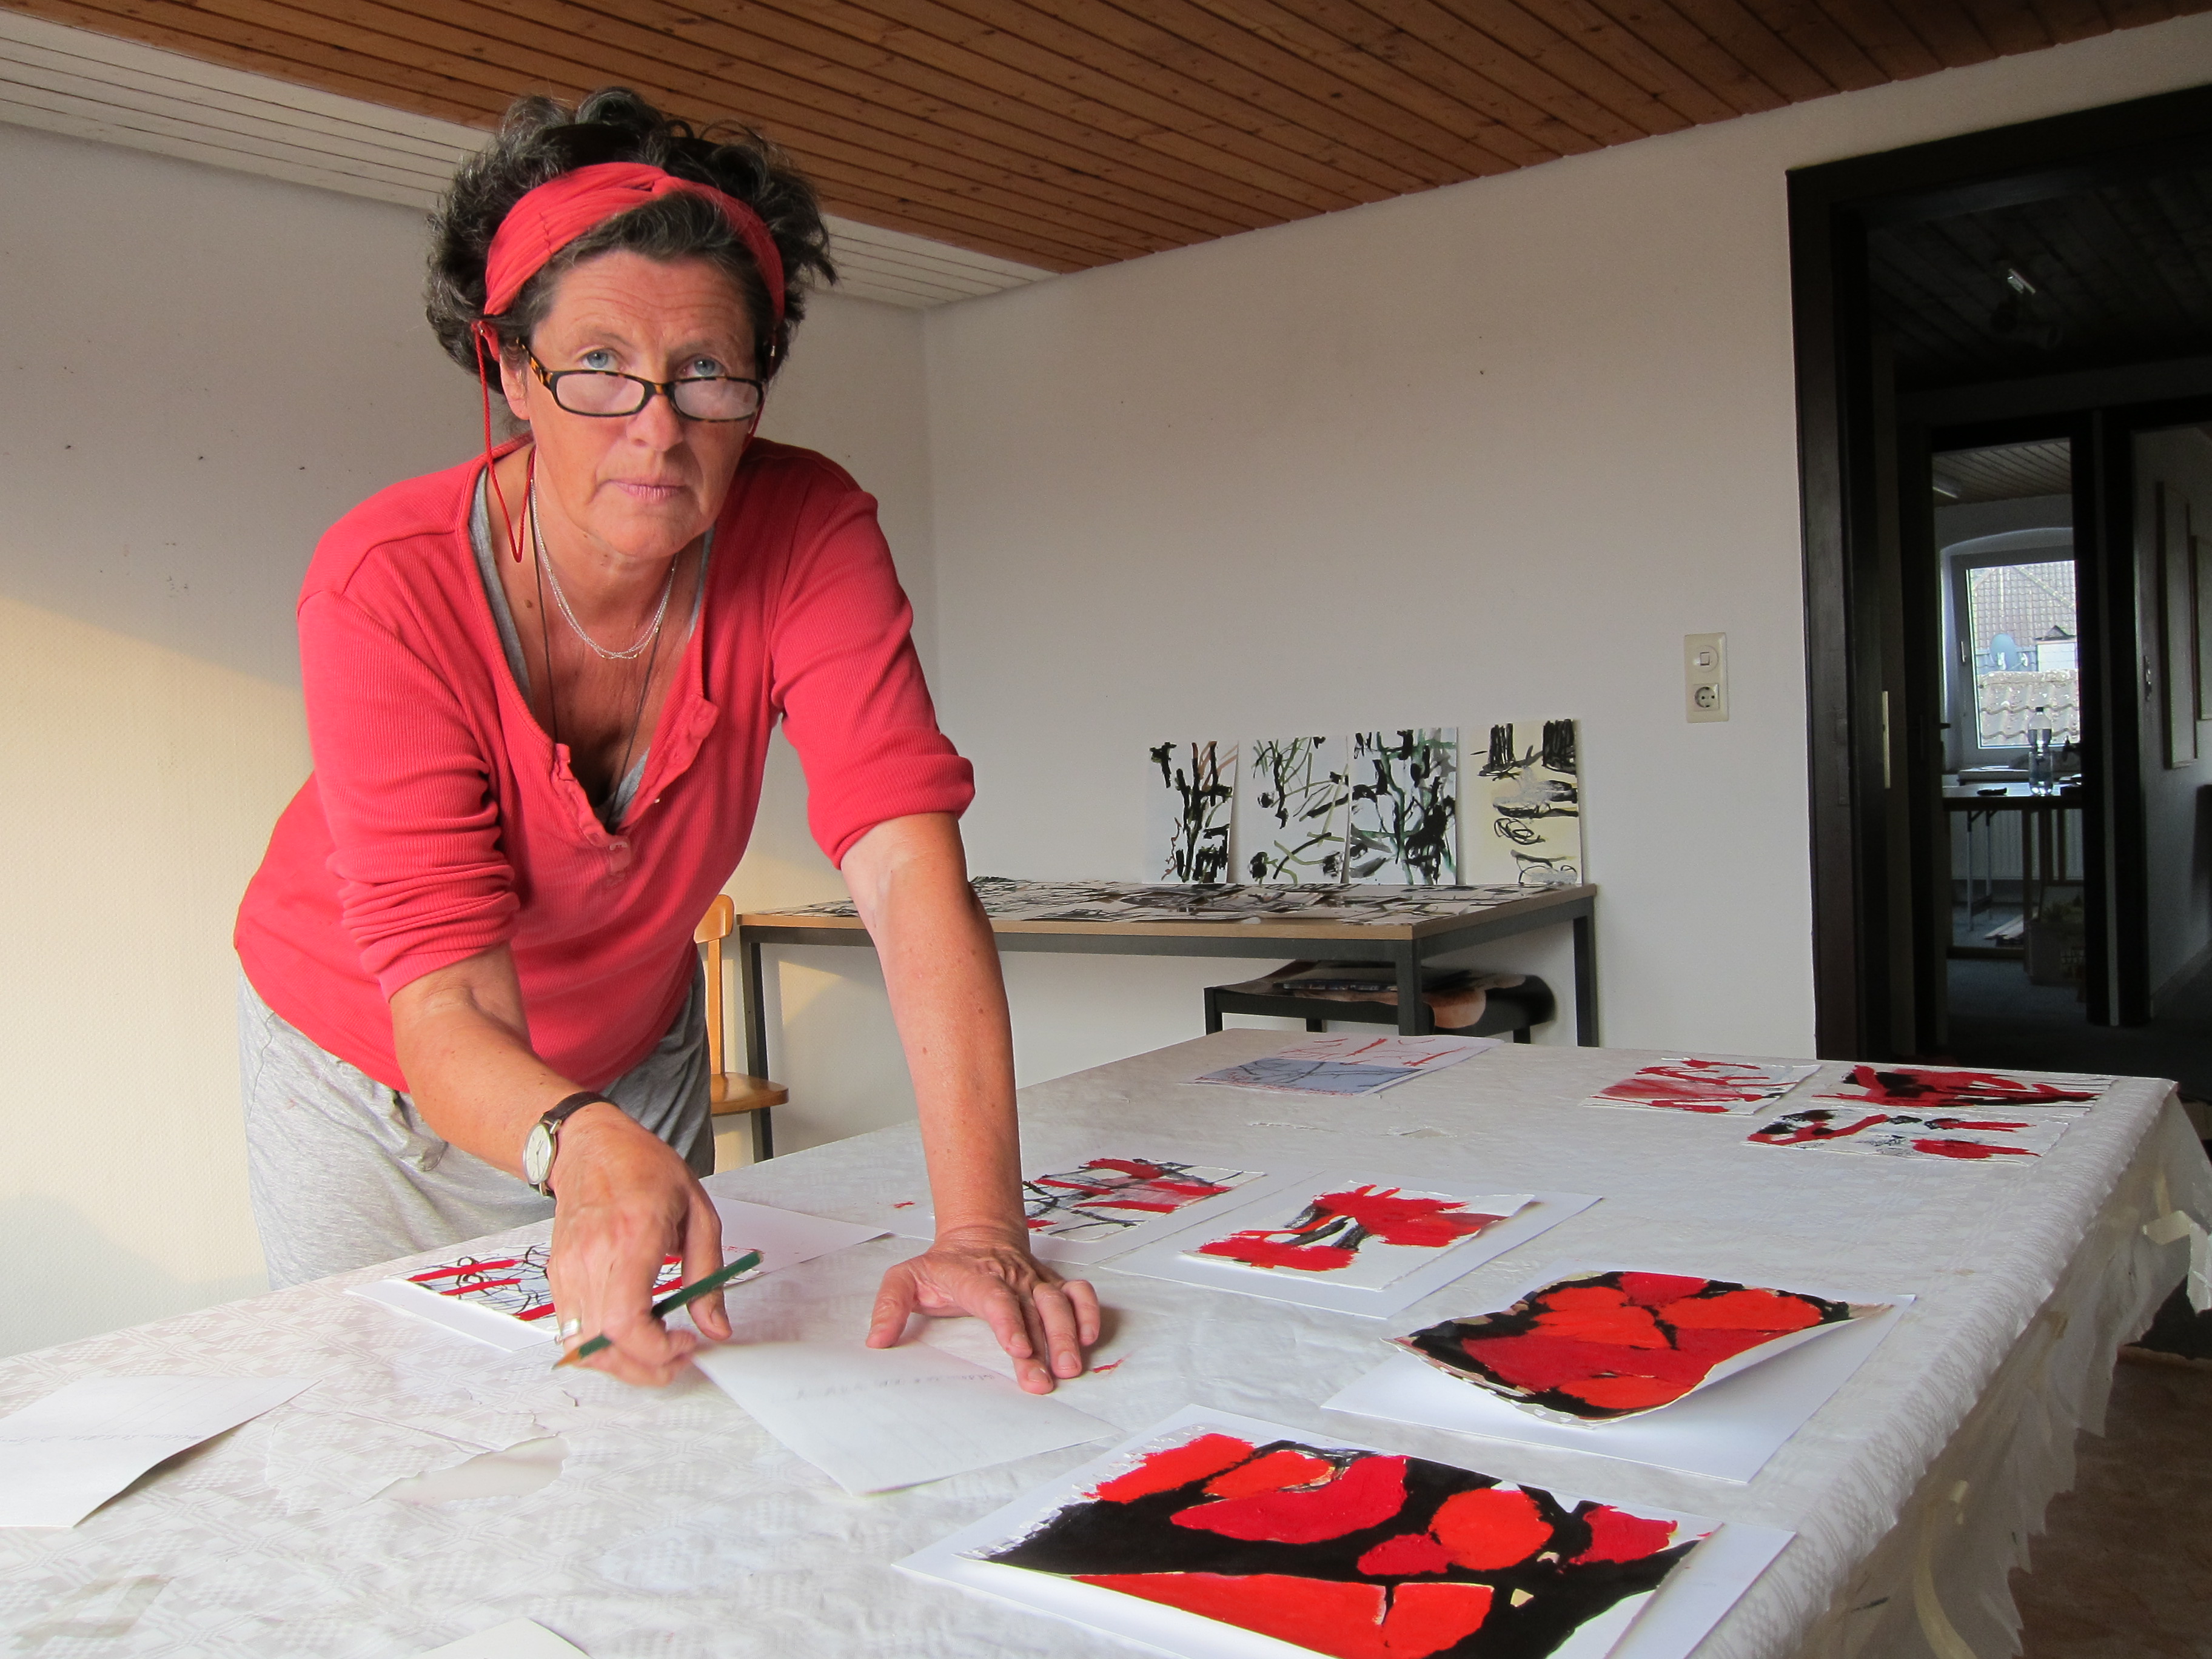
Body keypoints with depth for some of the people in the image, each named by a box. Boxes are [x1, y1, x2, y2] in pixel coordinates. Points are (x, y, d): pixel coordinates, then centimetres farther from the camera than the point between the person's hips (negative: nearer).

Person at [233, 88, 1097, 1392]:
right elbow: (450, 1016, -36)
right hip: (369, 1058, -2)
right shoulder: (389, 584, -32)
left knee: (658, 1361, 16)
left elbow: (909, 866, -36)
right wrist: (585, 1148, -59)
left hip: (634, 1050, 2)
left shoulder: (807, 536, -26)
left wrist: (982, 1228, -47)